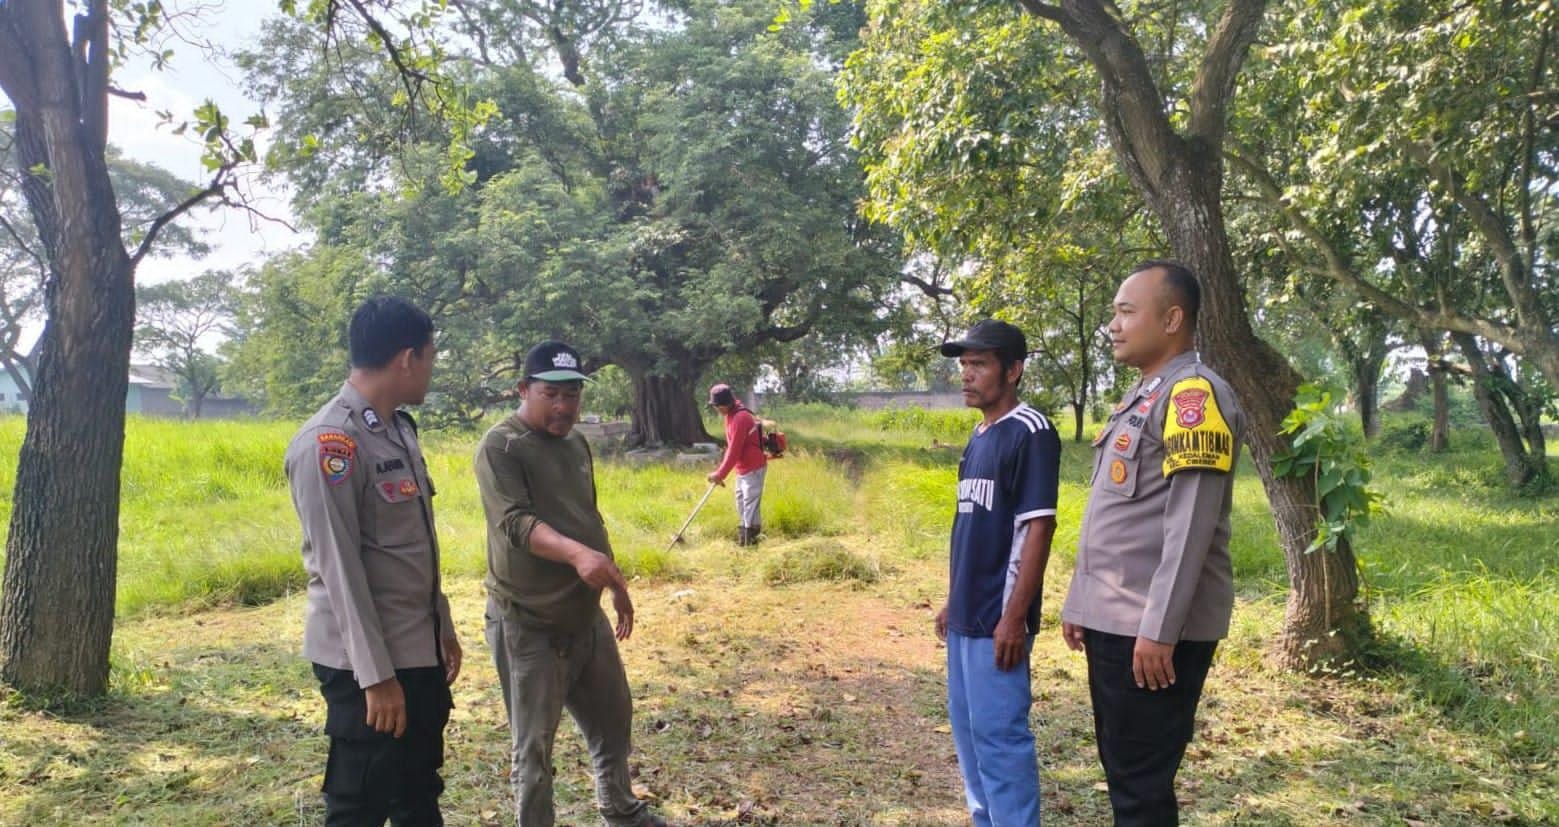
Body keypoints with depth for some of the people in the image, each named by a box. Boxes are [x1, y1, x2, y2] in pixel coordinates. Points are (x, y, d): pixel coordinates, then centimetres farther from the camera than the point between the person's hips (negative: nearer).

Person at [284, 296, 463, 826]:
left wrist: (442, 626, 16)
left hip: (419, 651, 9)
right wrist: (375, 674, -20)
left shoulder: (399, 429, 10)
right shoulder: (330, 443, -18)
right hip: (366, 662, -9)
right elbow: (339, 569, -21)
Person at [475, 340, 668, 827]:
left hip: (587, 615, 8)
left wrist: (616, 584, 20)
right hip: (528, 624, -8)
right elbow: (516, 522, -28)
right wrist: (575, 553, -45)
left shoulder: (576, 443, 10)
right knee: (534, 745, 4)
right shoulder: (501, 448, -15)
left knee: (613, 718, 21)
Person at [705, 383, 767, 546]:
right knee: (741, 500, 18)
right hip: (743, 468, 10)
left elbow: (734, 450, -23)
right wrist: (721, 470, 12)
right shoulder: (731, 414, 8)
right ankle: (744, 533, 29)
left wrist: (721, 474, -19)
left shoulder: (740, 418, -23)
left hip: (753, 468, -10)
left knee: (750, 503, -10)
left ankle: (749, 539, -9)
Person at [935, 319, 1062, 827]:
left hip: (998, 617, -9)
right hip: (967, 614, 9)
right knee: (967, 727, 17)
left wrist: (1015, 616, -21)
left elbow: (1038, 528, -19)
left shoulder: (1030, 432, -14)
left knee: (999, 734, -4)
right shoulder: (978, 437, 13)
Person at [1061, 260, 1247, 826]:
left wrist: (1159, 629, -23)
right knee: (1122, 770, 17)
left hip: (1153, 631, -9)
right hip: (1113, 623, 9)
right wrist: (1080, 603, 20)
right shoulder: (1141, 397, 17)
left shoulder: (1194, 394, -13)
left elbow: (1191, 525, -20)